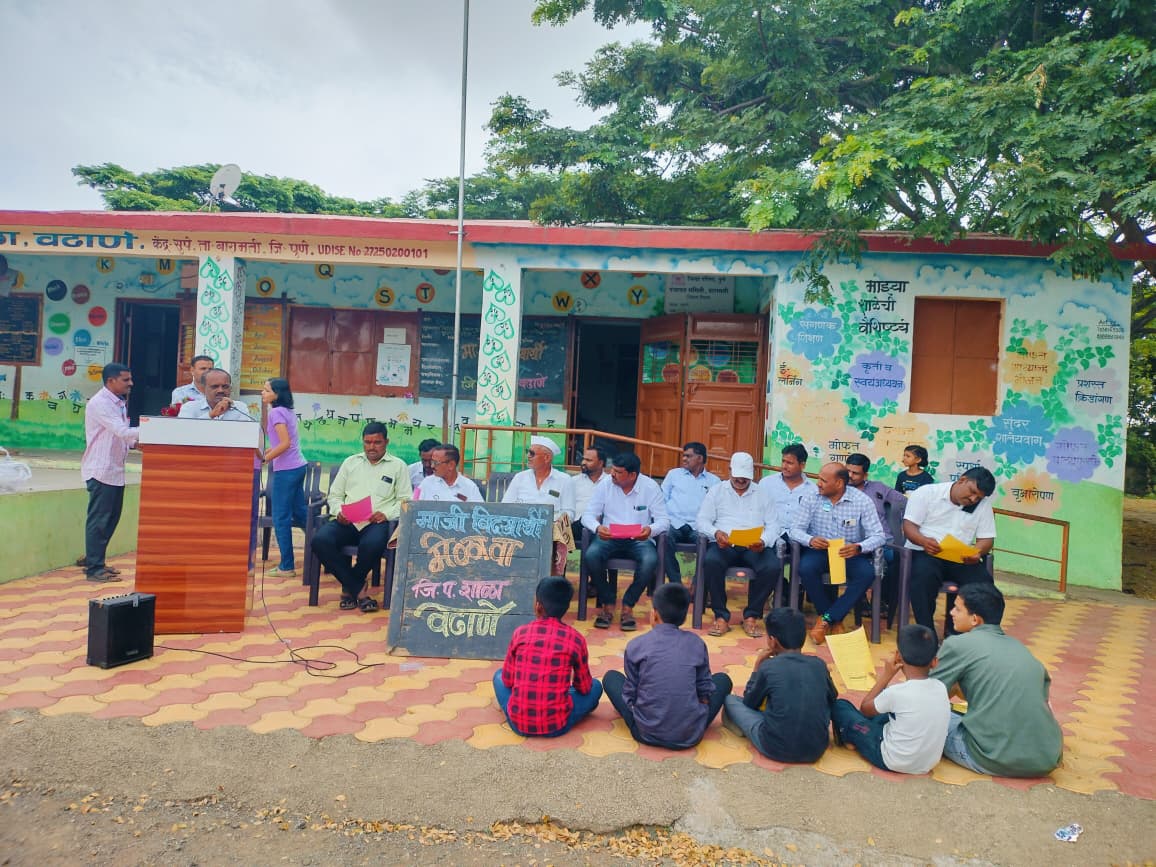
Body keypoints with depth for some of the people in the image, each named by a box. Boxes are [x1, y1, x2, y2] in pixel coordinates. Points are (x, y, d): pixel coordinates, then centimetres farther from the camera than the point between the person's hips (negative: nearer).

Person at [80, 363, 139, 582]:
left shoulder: (120, 403, 14)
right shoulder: (99, 404, -15)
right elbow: (122, 431, -24)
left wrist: (135, 441, -1)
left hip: (116, 470, 9)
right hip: (101, 470, -9)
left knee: (111, 519, 14)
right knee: (99, 520, -4)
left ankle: (95, 562, 26)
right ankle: (94, 569, 3)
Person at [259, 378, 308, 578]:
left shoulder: (276, 412, -12)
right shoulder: (288, 411, 14)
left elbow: (285, 443, -21)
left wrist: (264, 459, -15)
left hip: (286, 470, -9)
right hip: (298, 467, 9)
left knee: (281, 518, -2)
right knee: (300, 513, 16)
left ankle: (287, 566, 3)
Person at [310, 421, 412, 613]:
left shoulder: (398, 466, 12)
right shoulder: (351, 462, 22)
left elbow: (405, 501, 5)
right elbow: (334, 495, 20)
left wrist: (386, 514, -13)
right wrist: (339, 512, -2)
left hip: (376, 523, -3)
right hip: (346, 522, 3)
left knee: (373, 544, -38)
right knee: (320, 540, -29)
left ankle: (349, 587, -6)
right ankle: (359, 589, -18)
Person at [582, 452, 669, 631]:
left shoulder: (650, 487, -5)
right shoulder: (605, 486, -1)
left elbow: (663, 520, -6)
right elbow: (588, 515, -1)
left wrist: (650, 530, -30)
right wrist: (597, 527, -25)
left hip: (639, 540, -1)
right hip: (609, 537, 1)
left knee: (650, 561, -33)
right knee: (591, 555, -30)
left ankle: (628, 606, -10)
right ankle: (607, 603, -7)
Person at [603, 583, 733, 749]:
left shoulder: (636, 645, -4)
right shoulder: (696, 643, 0)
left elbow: (630, 695, 2)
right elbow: (705, 692, 7)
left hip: (646, 733, 0)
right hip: (690, 735, 1)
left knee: (610, 677, 21)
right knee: (723, 680, 24)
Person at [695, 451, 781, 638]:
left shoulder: (762, 493, 18)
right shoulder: (716, 491, 16)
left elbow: (773, 525, 9)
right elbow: (701, 521, 7)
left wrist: (764, 541, -13)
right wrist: (716, 533, -16)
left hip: (755, 547, 1)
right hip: (725, 545, -1)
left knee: (772, 566, -30)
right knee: (711, 561, -34)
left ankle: (751, 616, -12)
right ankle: (721, 616, -19)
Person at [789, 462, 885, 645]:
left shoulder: (862, 500, -8)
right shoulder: (811, 498, -6)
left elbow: (877, 535, -11)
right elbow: (796, 529, -7)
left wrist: (858, 547, -33)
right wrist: (810, 540, -30)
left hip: (850, 552, 0)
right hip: (819, 550, 0)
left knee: (867, 573, -30)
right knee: (806, 568, -32)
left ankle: (827, 618, -17)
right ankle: (835, 620, -9)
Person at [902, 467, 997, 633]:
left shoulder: (983, 504, 9)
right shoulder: (927, 493, -2)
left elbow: (986, 538, 6)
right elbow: (909, 526, -6)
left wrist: (977, 553, -19)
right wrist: (924, 541, -29)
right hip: (924, 553, -4)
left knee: (983, 581, -23)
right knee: (925, 576, -35)